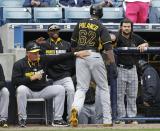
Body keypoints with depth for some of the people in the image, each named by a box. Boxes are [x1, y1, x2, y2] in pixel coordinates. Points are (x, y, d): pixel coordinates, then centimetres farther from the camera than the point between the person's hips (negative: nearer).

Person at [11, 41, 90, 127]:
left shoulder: (43, 60, 1)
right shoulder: (19, 64, -8)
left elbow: (59, 58, -5)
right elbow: (15, 81, -16)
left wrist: (75, 54, -14)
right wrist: (32, 78, -21)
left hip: (43, 90, 4)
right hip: (28, 91, -4)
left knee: (60, 89, -12)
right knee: (21, 89, -36)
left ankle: (57, 119, -9)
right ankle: (22, 119, -26)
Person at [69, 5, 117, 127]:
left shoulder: (80, 24, 9)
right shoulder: (101, 27, -2)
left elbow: (73, 44, 13)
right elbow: (108, 48, -11)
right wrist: (113, 65, -12)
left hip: (80, 56, 3)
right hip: (95, 56, -3)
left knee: (81, 88, 3)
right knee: (103, 88, 10)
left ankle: (75, 109, -29)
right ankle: (107, 120, 9)